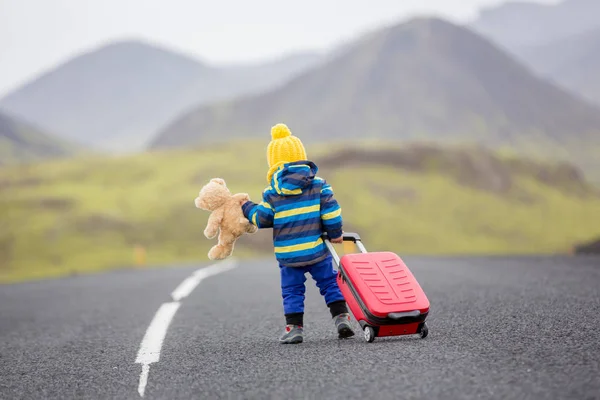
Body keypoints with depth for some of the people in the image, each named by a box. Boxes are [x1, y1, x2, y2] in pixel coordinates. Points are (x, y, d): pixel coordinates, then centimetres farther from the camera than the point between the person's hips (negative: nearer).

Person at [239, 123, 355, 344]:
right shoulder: (319, 184, -2)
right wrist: (335, 233, 4)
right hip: (317, 249, 1)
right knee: (330, 283, 12)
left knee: (292, 290, 9)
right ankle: (341, 318, 5)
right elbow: (330, 210, -6)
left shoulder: (272, 193, -4)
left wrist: (247, 208, 19)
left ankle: (294, 328, 5)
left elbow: (262, 220, 0)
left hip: (288, 253, 0)